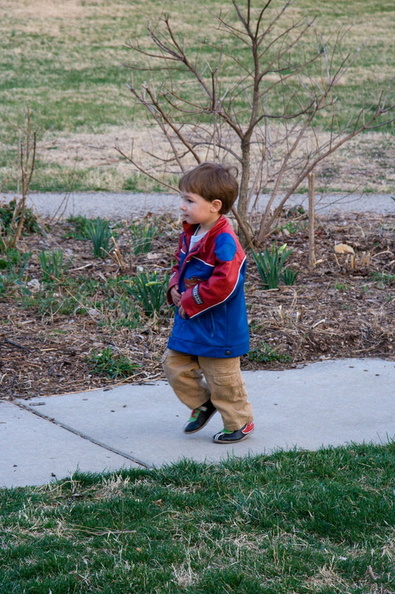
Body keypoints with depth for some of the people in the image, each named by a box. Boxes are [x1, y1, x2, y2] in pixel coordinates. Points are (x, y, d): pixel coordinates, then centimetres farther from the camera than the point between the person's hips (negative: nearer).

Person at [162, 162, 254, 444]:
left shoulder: (224, 243, -24)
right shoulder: (190, 235, 5)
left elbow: (224, 284, -31)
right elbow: (180, 267, 20)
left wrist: (191, 302, -23)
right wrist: (175, 289, -1)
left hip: (218, 328, -9)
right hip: (188, 321, 9)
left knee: (223, 378, 6)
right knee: (175, 365, 13)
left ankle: (240, 423, 26)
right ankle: (202, 403, 35)